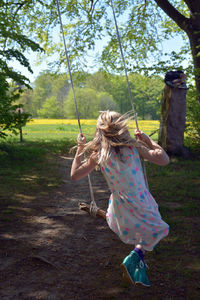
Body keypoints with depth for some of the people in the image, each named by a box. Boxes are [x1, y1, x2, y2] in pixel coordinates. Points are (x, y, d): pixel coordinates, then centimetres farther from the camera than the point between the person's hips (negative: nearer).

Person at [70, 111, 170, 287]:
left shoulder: (98, 155, -7)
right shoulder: (134, 147, -12)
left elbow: (75, 175, 2)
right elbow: (164, 160, -7)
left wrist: (80, 149, 10)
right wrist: (148, 140, 4)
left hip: (121, 207, 3)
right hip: (142, 205, -3)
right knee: (154, 232, 19)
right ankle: (135, 257, -1)